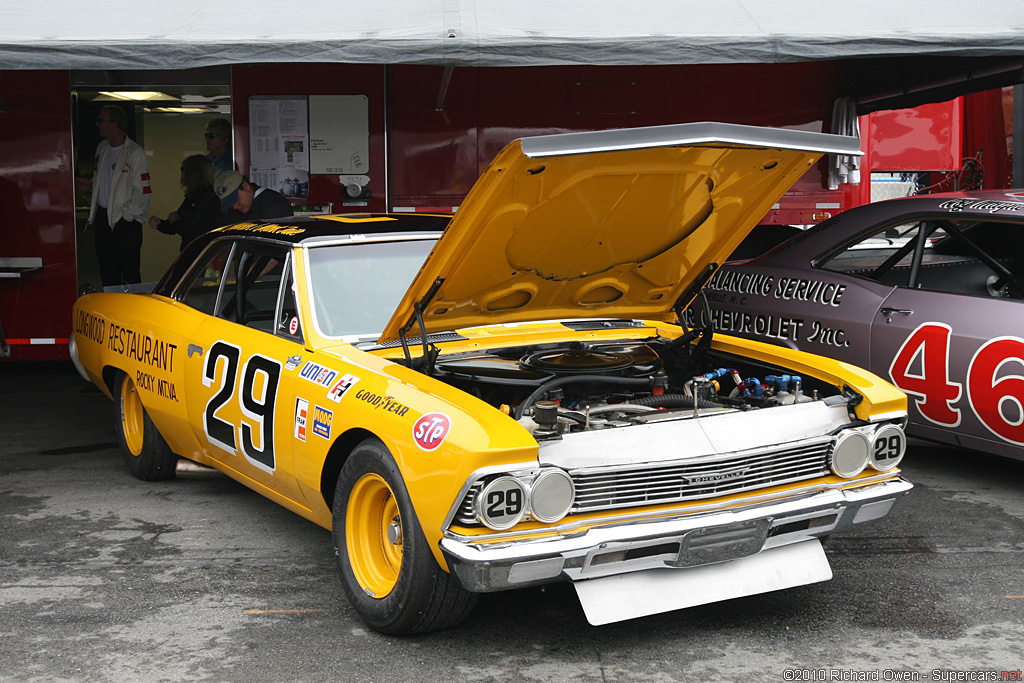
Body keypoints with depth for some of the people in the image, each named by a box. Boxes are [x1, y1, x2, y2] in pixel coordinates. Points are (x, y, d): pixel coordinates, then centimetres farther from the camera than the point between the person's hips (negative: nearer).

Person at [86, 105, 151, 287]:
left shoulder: (135, 154, -13)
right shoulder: (102, 148, 11)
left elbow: (143, 193, -14)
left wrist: (123, 217, -12)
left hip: (126, 222, -7)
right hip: (102, 217, 7)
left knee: (129, 273, -3)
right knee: (107, 272, 12)